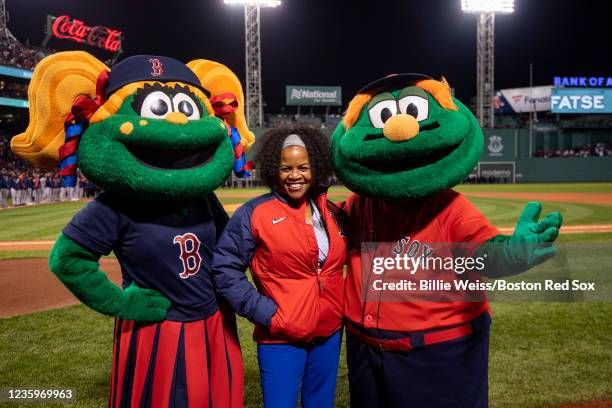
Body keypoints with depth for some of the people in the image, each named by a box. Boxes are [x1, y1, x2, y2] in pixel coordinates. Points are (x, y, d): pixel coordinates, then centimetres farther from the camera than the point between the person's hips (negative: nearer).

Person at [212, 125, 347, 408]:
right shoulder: (255, 213, -11)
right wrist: (264, 313, -15)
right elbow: (225, 269, -10)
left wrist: (339, 309, 2)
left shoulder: (331, 213, 5)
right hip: (281, 338, -5)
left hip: (330, 334, 5)